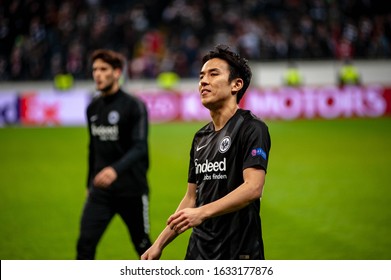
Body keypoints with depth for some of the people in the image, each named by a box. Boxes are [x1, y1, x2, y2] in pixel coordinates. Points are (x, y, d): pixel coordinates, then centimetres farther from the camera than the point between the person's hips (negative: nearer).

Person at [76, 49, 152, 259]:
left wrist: (116, 170, -38)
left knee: (143, 246, 9)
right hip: (100, 191, 5)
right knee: (85, 245, -9)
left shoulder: (134, 106, -11)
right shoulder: (93, 108, 8)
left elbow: (139, 147, -22)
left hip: (131, 190, -5)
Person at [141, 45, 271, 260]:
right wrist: (159, 244, 16)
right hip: (199, 251, 7)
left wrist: (202, 213, -29)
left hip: (238, 252, -7)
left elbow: (253, 187, -21)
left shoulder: (252, 128, -8)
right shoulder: (201, 138, 16)